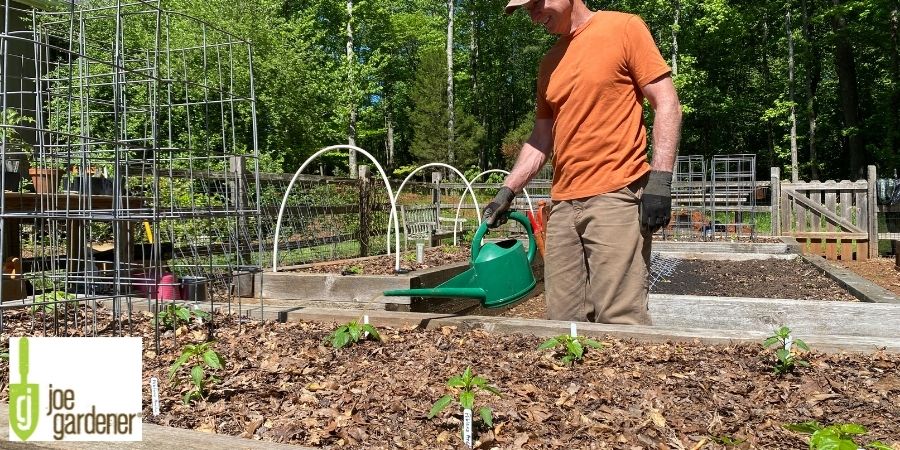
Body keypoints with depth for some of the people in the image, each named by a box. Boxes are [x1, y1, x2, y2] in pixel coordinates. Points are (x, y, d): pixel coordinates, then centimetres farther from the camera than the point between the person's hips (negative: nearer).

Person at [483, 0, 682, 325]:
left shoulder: (624, 28, 1)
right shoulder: (549, 64, 19)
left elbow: (667, 104, -3)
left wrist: (660, 179, -13)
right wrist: (507, 191, 12)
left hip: (616, 197, -6)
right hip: (563, 205, 7)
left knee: (618, 321, -12)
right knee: (563, 321, 5)